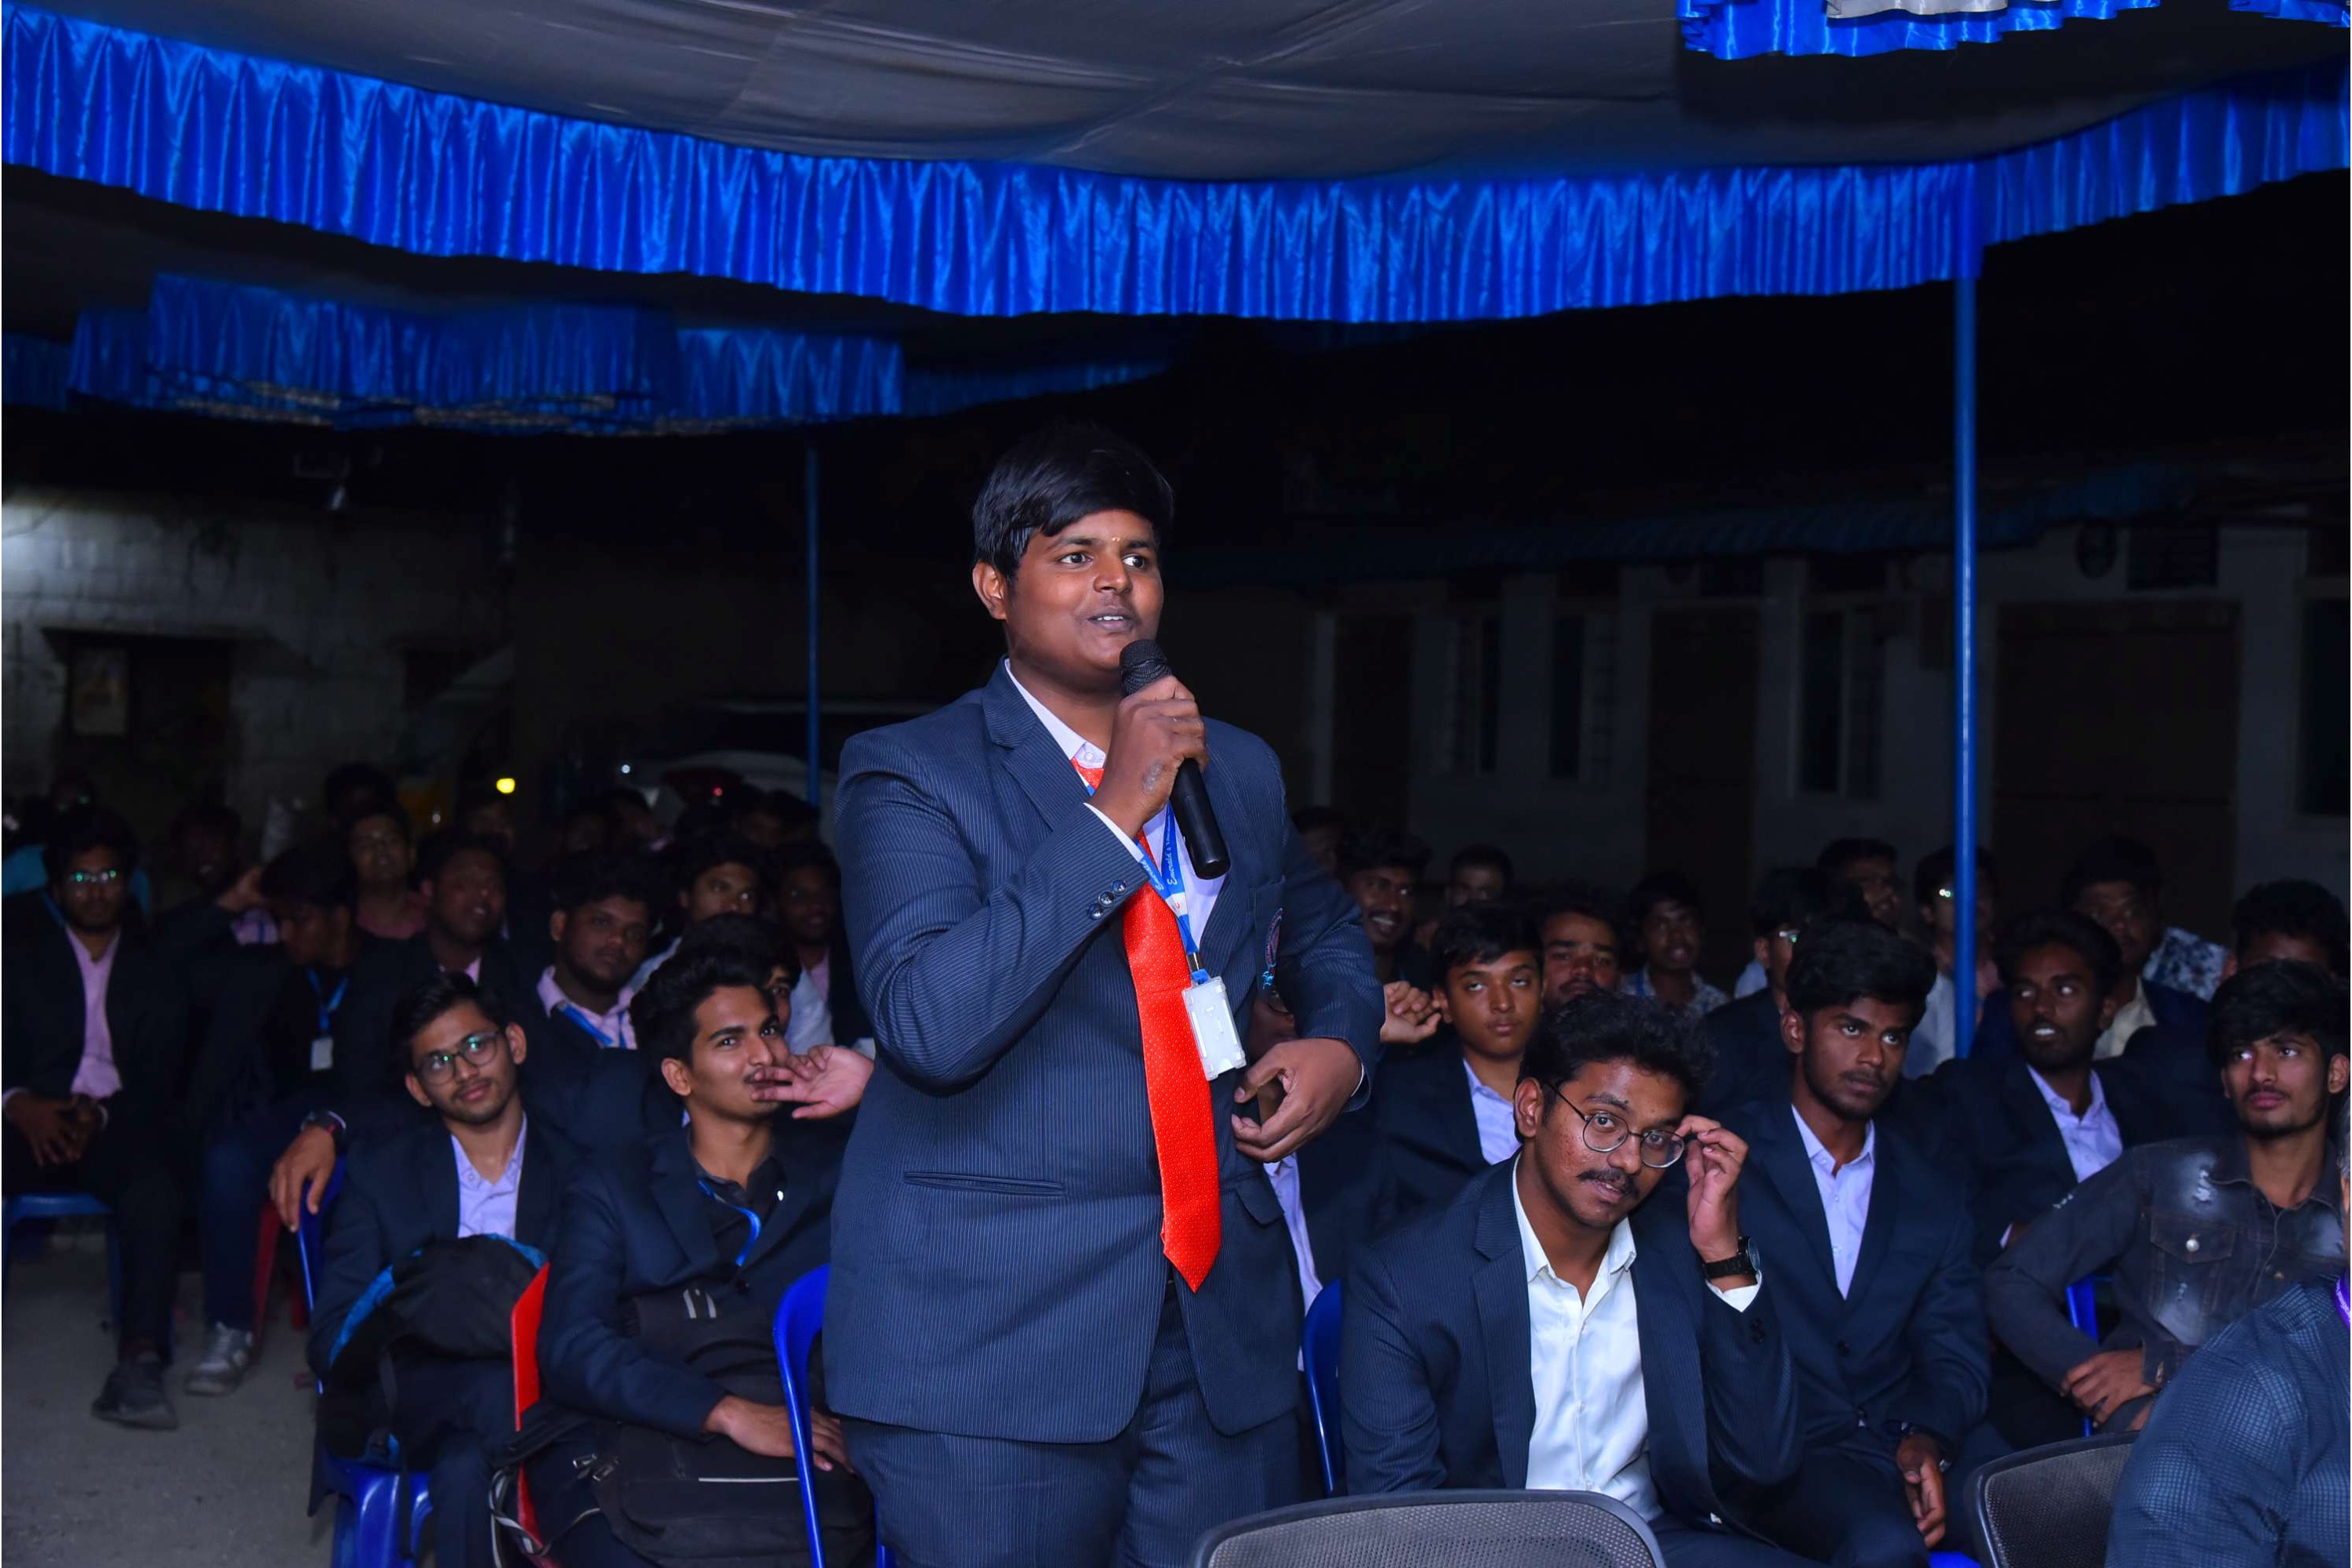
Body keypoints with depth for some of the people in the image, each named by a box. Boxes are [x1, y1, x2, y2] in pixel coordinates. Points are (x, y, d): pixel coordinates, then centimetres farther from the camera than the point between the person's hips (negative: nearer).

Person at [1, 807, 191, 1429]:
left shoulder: (153, 968, 16)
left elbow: (161, 1075, 8)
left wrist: (101, 1115, -13)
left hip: (115, 1122, 0)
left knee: (155, 1186, -33)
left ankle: (139, 1363, -39)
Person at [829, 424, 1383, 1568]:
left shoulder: (1239, 770, 11)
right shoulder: (912, 774, -6)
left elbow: (1325, 928, 30)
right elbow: (931, 1025, -21)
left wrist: (1340, 1042, 7)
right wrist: (1113, 814, -22)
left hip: (1224, 1324, 5)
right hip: (993, 1339, -5)